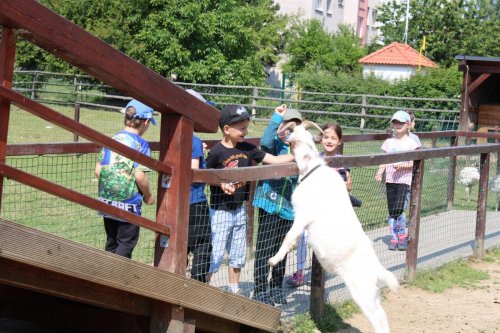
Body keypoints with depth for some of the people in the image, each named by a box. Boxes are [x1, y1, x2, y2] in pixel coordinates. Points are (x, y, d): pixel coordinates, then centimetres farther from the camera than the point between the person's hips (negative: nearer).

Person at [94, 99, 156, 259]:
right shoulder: (141, 144, -11)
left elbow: (98, 170, 5)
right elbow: (140, 176, -18)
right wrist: (148, 196, -2)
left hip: (107, 201, 6)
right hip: (128, 203, -6)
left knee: (111, 242, 17)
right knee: (126, 243, 4)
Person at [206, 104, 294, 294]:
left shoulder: (247, 149, 2)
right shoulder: (216, 152, -15)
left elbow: (274, 160, 2)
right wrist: (221, 183, -24)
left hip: (239, 209, 7)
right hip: (220, 211, -7)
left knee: (238, 253, 17)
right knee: (215, 254, -4)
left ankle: (234, 290, 31)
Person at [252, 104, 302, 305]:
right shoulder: (275, 144, -5)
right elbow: (265, 142, -30)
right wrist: (277, 118, -28)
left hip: (289, 207, 5)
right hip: (269, 204, -5)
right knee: (264, 249, -2)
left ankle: (276, 288, 29)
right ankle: (260, 291, 5)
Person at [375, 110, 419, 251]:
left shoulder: (411, 143, 0)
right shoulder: (388, 142, 12)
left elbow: (414, 163, -3)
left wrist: (403, 166, -19)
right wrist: (380, 172, -6)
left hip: (404, 180, -4)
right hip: (390, 180, 4)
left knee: (398, 210, -15)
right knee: (391, 211, 4)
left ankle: (403, 236, 1)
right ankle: (394, 238, 13)